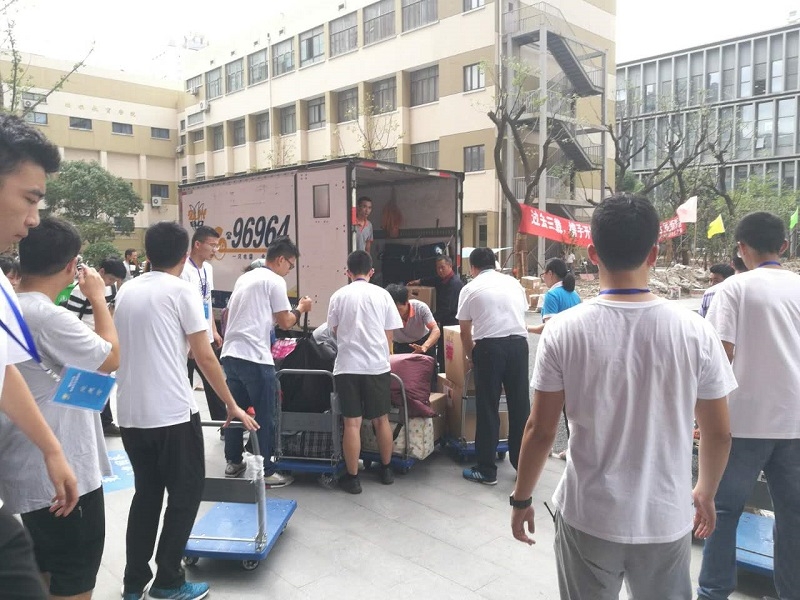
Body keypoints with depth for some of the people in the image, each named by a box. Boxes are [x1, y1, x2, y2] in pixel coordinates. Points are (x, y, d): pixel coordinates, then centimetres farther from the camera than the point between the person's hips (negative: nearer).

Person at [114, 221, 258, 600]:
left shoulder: (125, 292, 12)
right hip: (172, 413, -7)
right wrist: (231, 405, 0)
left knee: (146, 494, 18)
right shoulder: (181, 291, -7)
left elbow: (119, 351, 19)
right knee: (185, 495, 7)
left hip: (129, 414, 7)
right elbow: (205, 357, -8)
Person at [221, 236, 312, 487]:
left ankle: (233, 463, 28)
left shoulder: (245, 278, 18)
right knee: (265, 417, 1)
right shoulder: (275, 281, -6)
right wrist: (301, 309, 12)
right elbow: (285, 322, -5)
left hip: (230, 353, 9)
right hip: (254, 358, -8)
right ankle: (266, 472, 8)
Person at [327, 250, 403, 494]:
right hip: (377, 365, 1)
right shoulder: (382, 294, 2)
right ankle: (386, 470, 26)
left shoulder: (338, 296, 1)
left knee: (352, 423, 3)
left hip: (347, 366, -1)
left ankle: (352, 478, 9)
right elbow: (388, 335, 6)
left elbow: (335, 332, 12)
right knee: (381, 420, 14)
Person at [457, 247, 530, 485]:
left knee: (488, 408, 4)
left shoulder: (470, 288, 6)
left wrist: (471, 357, 24)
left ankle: (486, 470, 11)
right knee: (519, 405, 12)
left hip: (489, 347, -3)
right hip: (519, 343, 4)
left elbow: (465, 332, 9)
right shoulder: (513, 282, 15)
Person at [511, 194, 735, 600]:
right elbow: (719, 434, -1)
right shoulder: (695, 332, -11)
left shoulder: (564, 331, -15)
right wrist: (705, 494, 17)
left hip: (588, 518, -1)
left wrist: (521, 499, 5)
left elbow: (540, 431, -11)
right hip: (667, 520, 1)